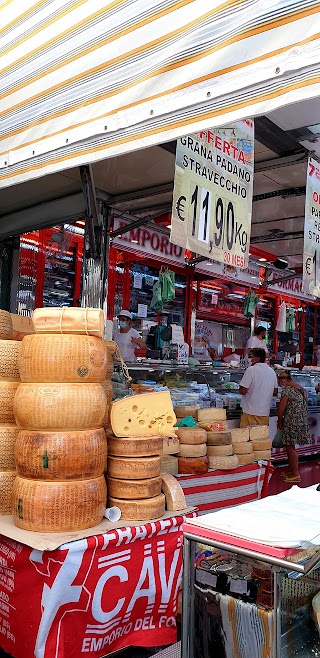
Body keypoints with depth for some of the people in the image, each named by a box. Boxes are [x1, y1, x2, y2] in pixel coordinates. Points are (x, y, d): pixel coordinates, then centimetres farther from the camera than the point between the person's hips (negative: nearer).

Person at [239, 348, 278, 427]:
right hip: (265, 413, 6)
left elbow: (243, 391, -15)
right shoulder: (272, 372, 8)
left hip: (251, 412, -6)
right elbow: (275, 392, 14)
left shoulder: (251, 370, -12)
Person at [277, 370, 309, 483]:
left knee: (290, 447, -1)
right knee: (289, 446, 18)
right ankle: (291, 470, 27)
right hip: (302, 421, 9)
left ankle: (295, 475, 3)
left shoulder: (287, 390, -15)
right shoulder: (301, 389, 12)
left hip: (292, 422, -9)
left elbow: (281, 408, -15)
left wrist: (280, 422, 0)